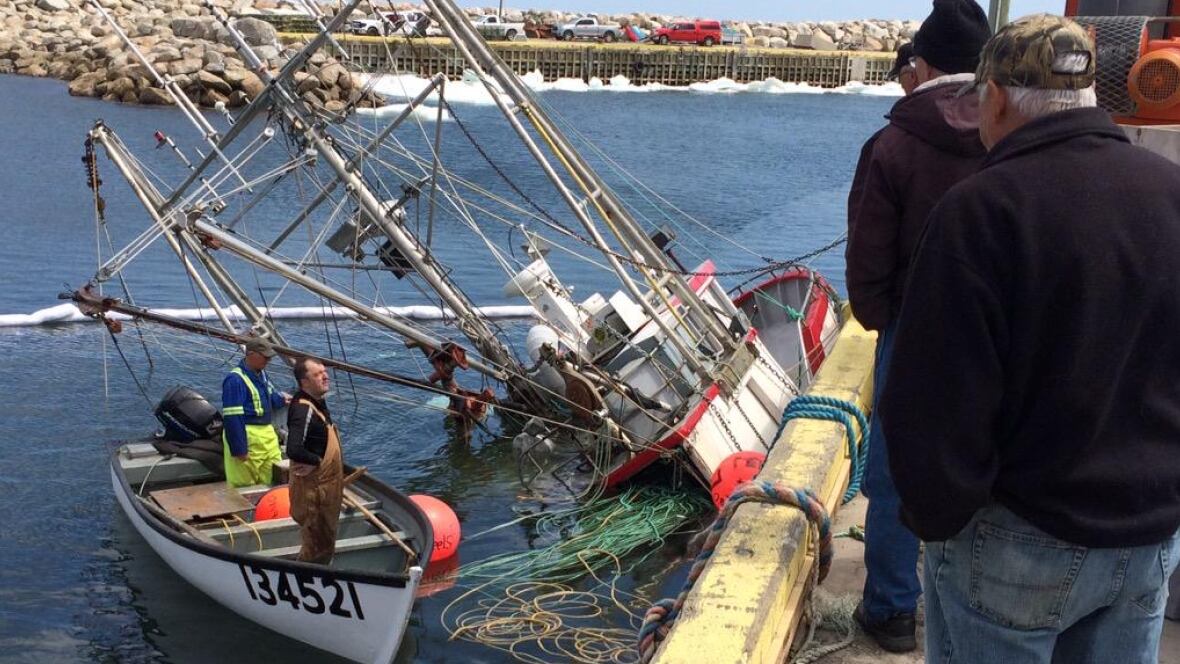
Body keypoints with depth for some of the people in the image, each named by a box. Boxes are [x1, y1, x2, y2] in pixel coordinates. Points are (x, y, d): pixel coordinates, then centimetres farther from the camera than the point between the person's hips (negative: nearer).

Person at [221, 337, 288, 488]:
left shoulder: (261, 373, 11)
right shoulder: (235, 380, -18)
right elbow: (231, 418, -22)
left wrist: (282, 399, 11)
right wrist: (239, 449, -23)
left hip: (267, 434, 9)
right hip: (247, 437, -9)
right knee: (244, 486, -1)